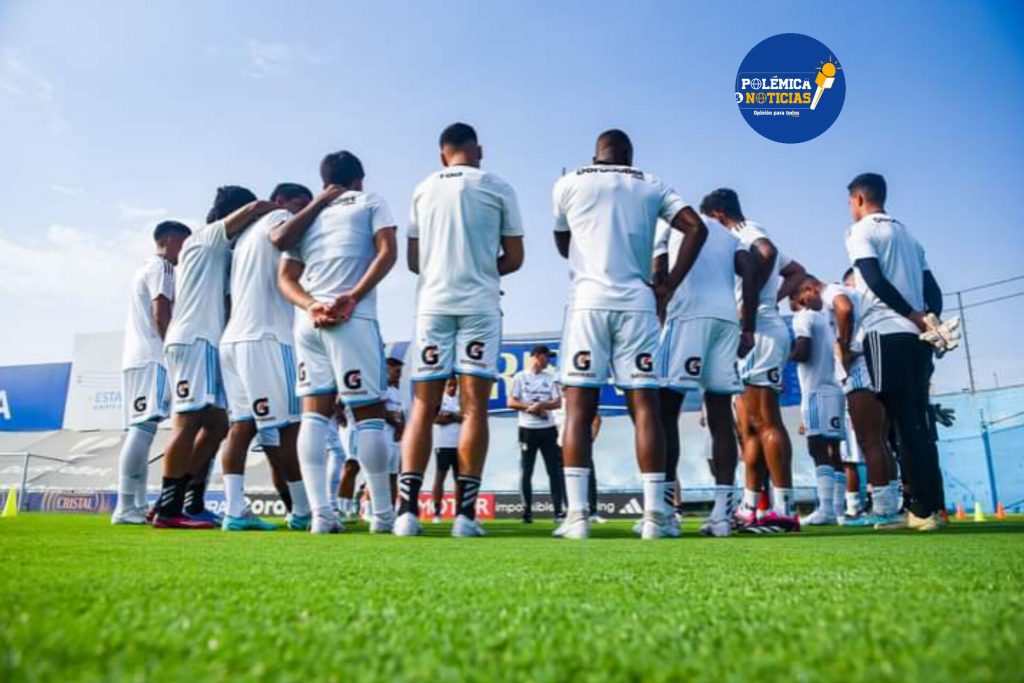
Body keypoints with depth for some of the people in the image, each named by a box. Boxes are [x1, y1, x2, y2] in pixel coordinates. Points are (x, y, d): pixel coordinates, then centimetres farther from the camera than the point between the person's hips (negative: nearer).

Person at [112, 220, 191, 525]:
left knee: (142, 428, 7)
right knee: (144, 427, -14)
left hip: (138, 357, 10)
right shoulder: (161, 267, -3)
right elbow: (161, 314, -14)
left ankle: (137, 506, 7)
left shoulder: (146, 268, 27)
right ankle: (126, 507, -17)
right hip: (152, 358, -10)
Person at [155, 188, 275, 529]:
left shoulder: (221, 253, 26)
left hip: (207, 342, 9)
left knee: (216, 424, 7)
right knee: (189, 422, -13)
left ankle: (191, 504, 10)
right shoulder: (204, 239, 1)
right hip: (192, 339, -9)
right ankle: (168, 509, -11)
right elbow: (254, 209, -10)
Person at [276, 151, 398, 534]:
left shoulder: (307, 217, 26)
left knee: (314, 414, 3)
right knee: (369, 414, -1)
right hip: (353, 319, -5)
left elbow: (286, 278, 13)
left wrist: (311, 306, -2)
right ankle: (383, 515, 2)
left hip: (307, 321, 5)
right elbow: (387, 252, -3)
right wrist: (352, 298, -11)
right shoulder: (371, 202, 14)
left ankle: (320, 515, -4)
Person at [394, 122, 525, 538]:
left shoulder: (423, 190, 14)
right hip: (479, 304, -2)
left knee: (423, 406, 3)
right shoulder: (497, 189, 7)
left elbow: (414, 261, 14)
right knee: (474, 406, -2)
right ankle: (465, 512, -4)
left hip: (432, 302, 2)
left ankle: (407, 509, -3)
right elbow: (514, 258, 8)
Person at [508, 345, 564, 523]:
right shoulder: (520, 377, 2)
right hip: (528, 430, -3)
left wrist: (540, 404, -14)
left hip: (548, 429, 3)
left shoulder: (550, 378, 12)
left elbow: (558, 402, 3)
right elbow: (511, 403, -5)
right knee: (526, 472, 0)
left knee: (554, 470, -1)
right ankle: (527, 511, 7)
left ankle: (558, 511, 1)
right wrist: (532, 406, -12)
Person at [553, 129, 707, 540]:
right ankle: (654, 514, 0)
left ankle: (576, 515, -5)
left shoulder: (568, 184, 12)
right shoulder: (651, 187, 15)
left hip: (588, 301, -1)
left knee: (579, 407, -2)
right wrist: (669, 286, 4)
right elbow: (696, 228, 4)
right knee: (644, 406, 1)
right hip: (637, 303, 1)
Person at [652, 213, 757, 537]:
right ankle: (722, 513, 2)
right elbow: (750, 273, 11)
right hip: (727, 318, 4)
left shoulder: (670, 225, 19)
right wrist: (748, 329, 8)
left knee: (667, 410, -3)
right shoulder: (729, 234, 29)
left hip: (688, 314, -4)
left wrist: (659, 324, 18)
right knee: (720, 416, 4)